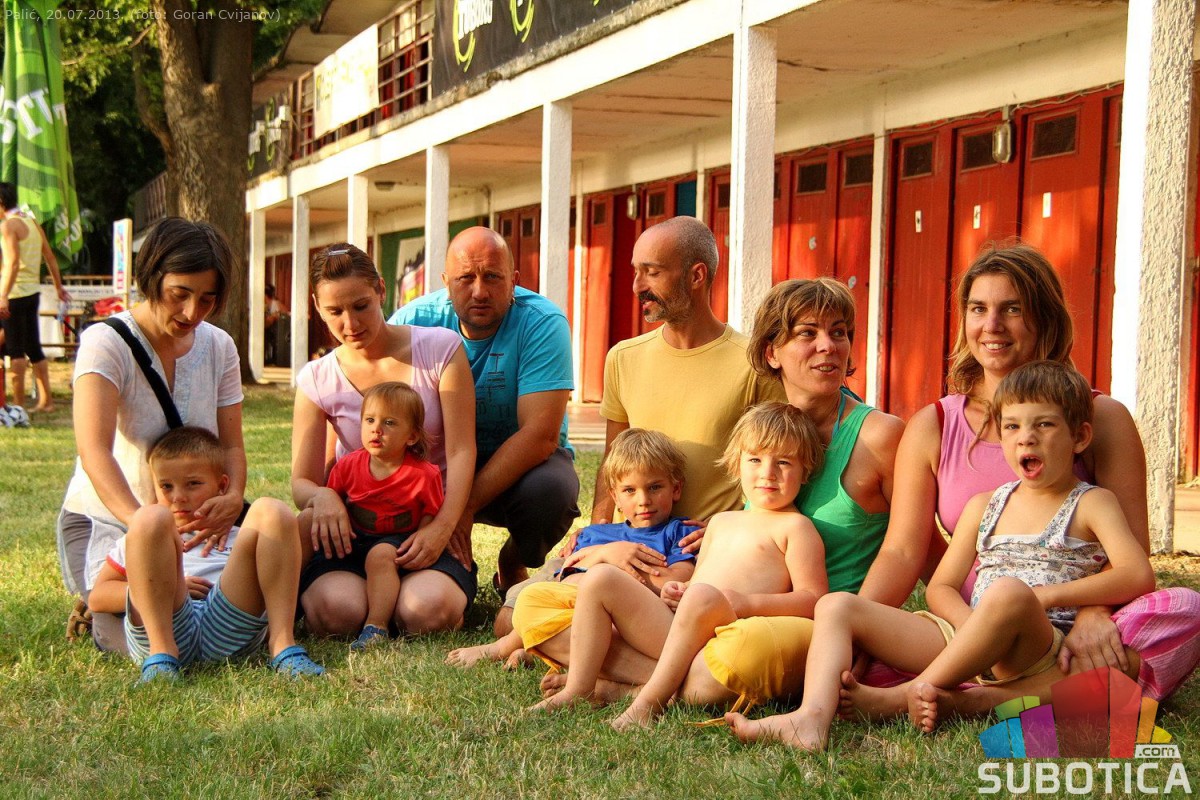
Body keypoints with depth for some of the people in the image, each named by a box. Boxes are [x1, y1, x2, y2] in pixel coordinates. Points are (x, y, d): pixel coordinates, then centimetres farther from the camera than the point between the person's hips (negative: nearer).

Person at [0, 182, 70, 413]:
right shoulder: (33, 223, 13)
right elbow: (50, 257, 19)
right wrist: (58, 287, 28)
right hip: (33, 291, 8)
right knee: (34, 348, 12)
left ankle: (19, 403, -3)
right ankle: (45, 400, 14)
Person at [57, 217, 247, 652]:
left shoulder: (219, 347, 0)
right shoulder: (106, 343, -17)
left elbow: (231, 445, -3)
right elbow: (94, 451, -31)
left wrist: (233, 497, -28)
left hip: (189, 520, 5)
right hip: (106, 520, -5)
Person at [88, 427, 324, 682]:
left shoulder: (238, 537, 36)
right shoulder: (136, 542, 33)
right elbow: (98, 597, 21)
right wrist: (163, 589, 4)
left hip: (228, 629, 1)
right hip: (159, 630, -1)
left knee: (270, 512, -11)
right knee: (151, 518, -20)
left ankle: (283, 644, -24)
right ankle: (161, 652, -31)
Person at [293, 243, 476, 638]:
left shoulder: (440, 349, -1)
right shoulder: (316, 380, 4)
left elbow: (461, 451, -5)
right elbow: (302, 482, 3)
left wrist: (443, 527, -20)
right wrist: (322, 497, -23)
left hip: (430, 528, -1)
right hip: (354, 530, 1)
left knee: (426, 611, -33)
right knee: (337, 611, -31)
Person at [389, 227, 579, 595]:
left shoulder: (543, 323, -21)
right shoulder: (413, 322, -13)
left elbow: (540, 434, -27)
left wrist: (466, 504, -33)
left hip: (524, 461, -1)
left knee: (550, 487, -35)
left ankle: (513, 566, 1)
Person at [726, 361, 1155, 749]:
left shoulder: (1091, 504, 7)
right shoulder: (984, 506, 21)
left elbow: (1138, 576, -9)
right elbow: (941, 586, 16)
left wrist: (1045, 595, -15)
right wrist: (971, 622, -7)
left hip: (1042, 650, -5)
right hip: (965, 636, 6)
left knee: (1009, 591, -41)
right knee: (836, 605, -8)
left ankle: (901, 696, -33)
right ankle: (813, 717, -38)